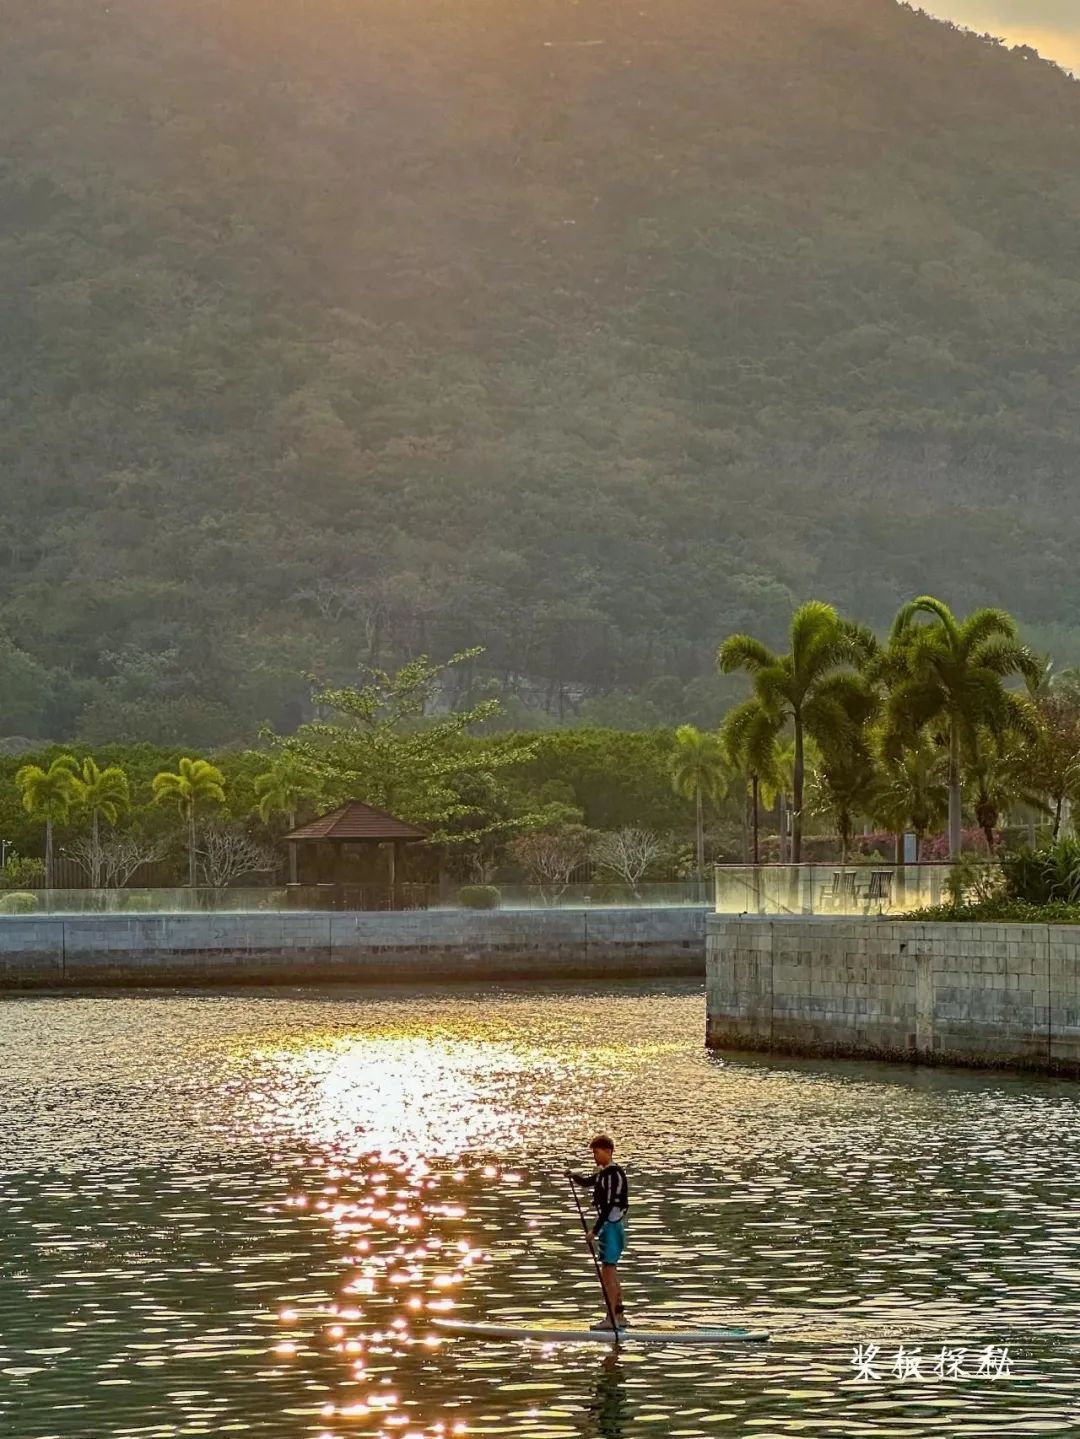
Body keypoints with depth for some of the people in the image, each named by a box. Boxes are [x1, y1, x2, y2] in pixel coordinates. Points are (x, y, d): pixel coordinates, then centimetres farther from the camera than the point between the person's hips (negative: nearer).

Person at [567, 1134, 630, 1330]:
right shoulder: (604, 1172, 12)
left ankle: (610, 1318, -9)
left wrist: (595, 1230, -22)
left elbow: (609, 1206, -22)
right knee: (611, 1273, 15)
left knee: (608, 1272, -9)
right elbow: (588, 1182, 29)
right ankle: (619, 1316, 22)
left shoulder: (613, 1174, -18)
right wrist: (574, 1176, 7)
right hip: (609, 1226, 10)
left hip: (612, 1226, -10)